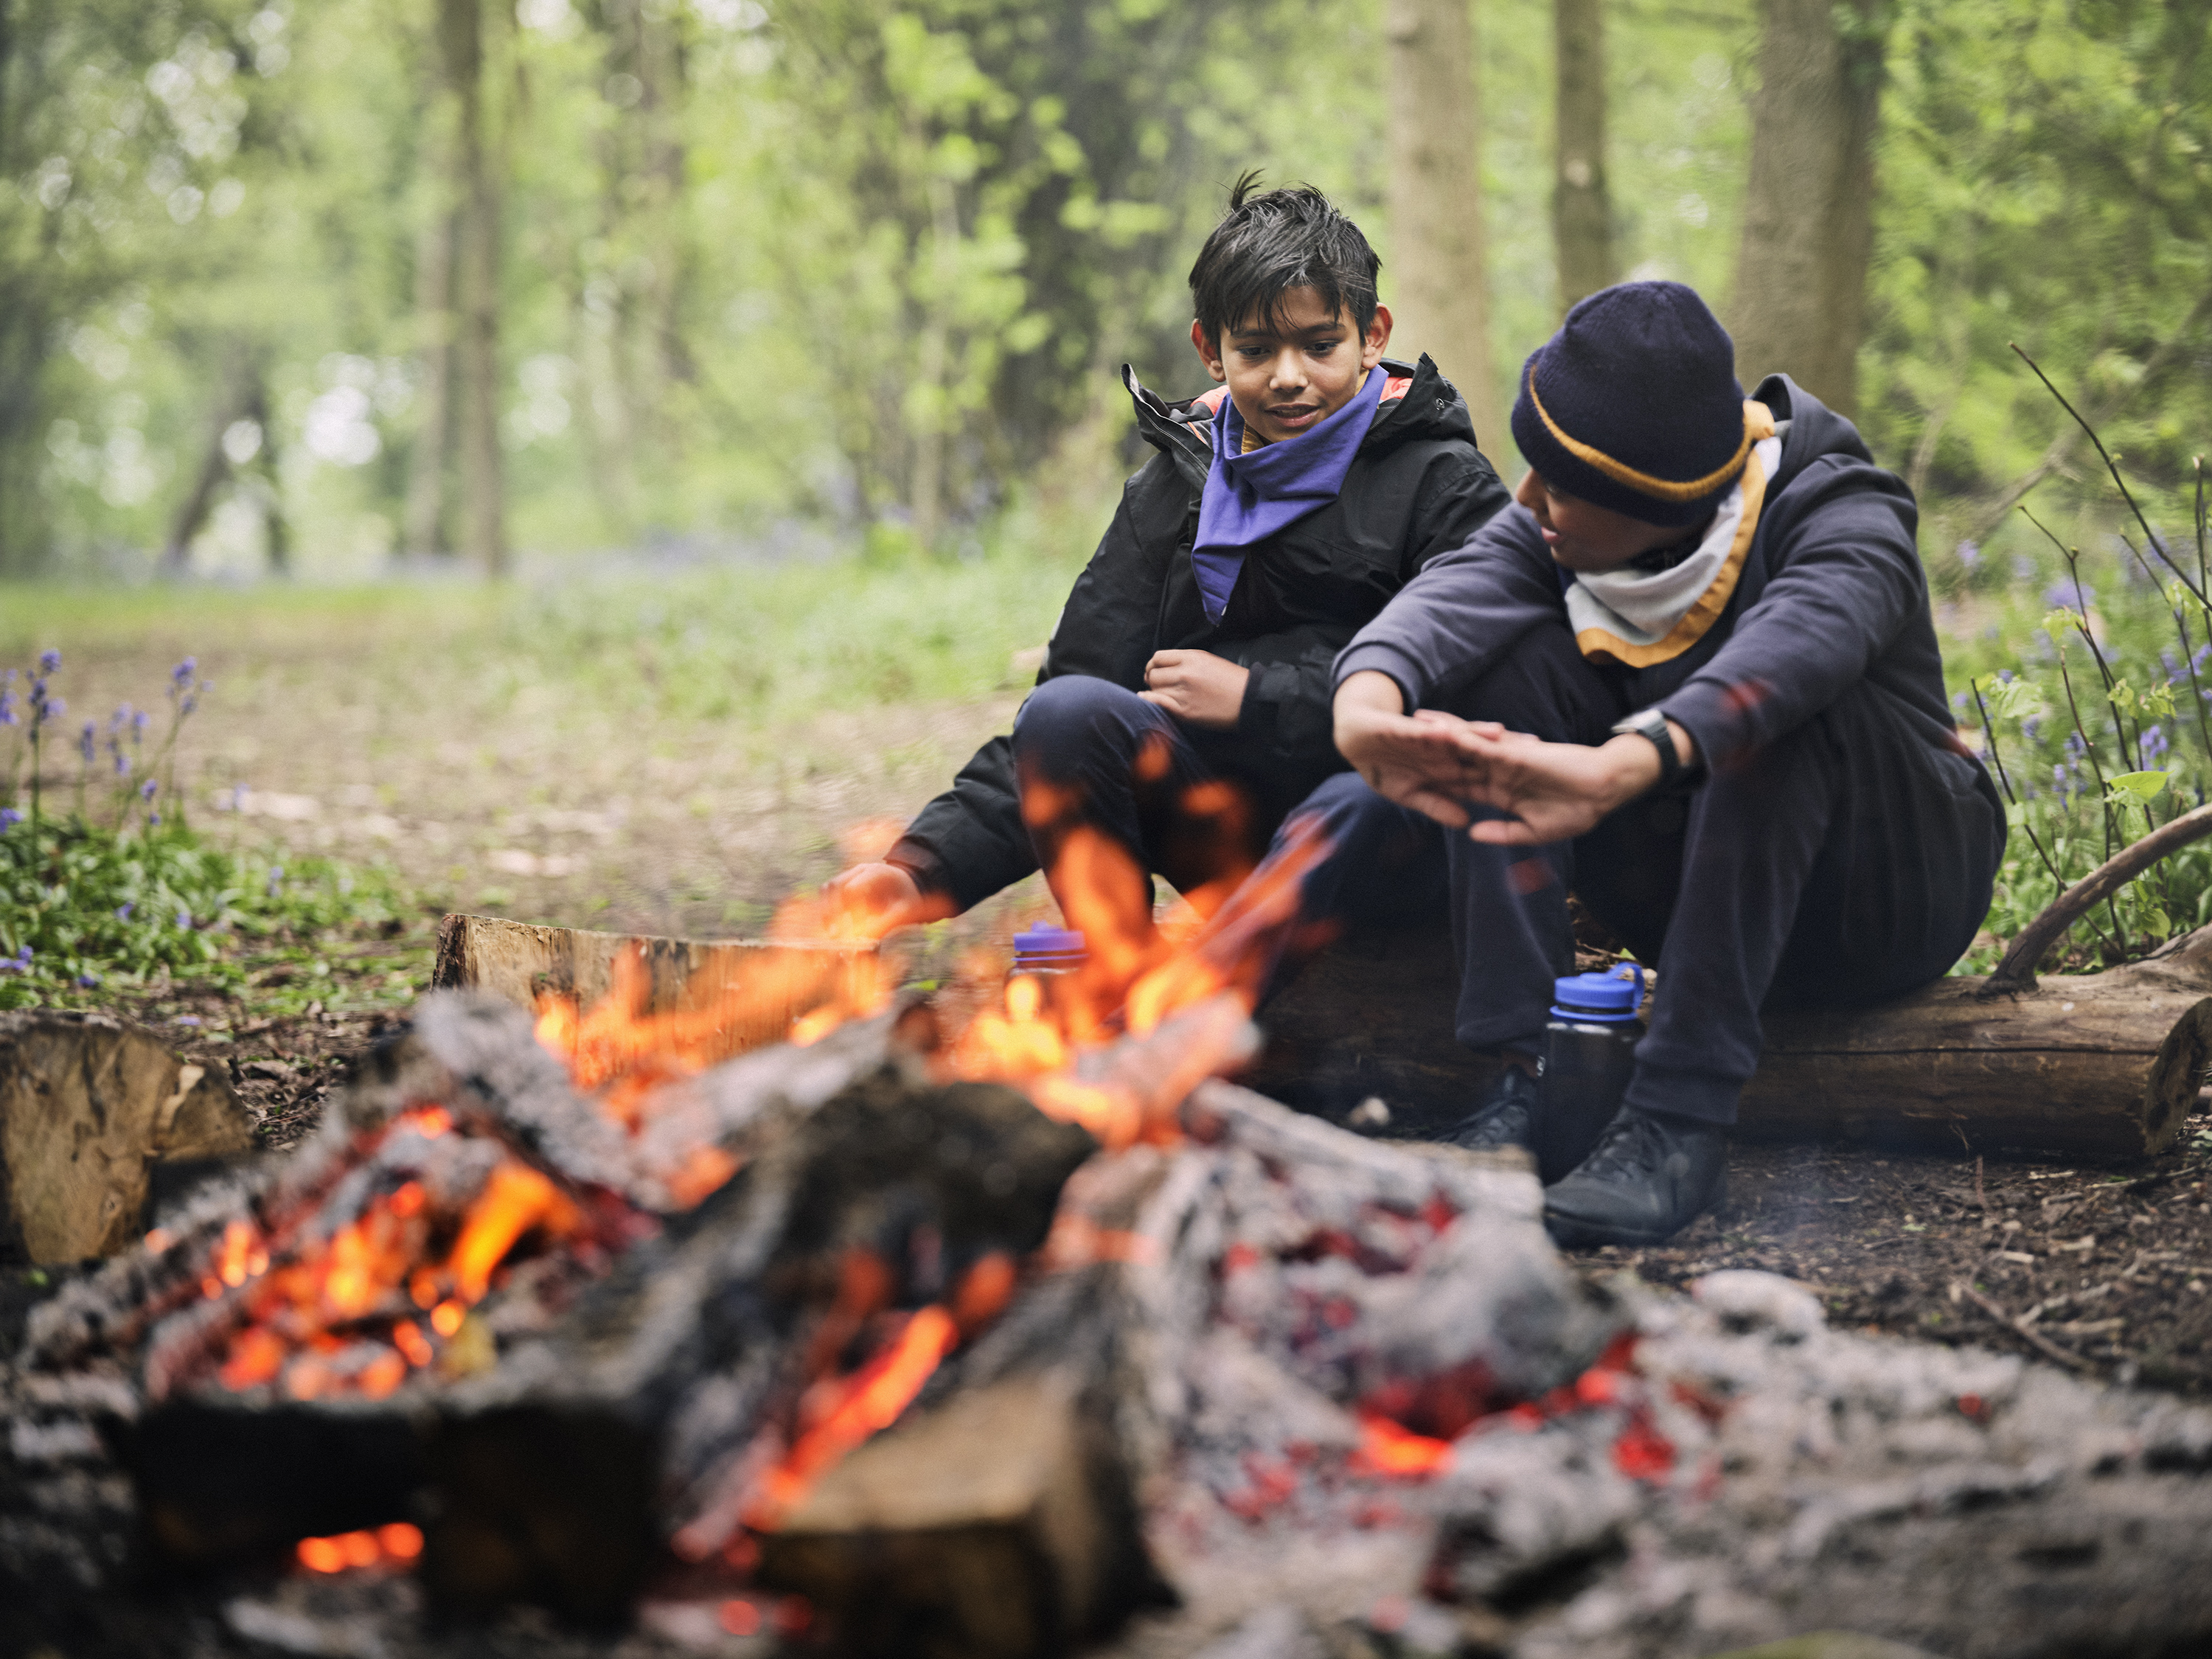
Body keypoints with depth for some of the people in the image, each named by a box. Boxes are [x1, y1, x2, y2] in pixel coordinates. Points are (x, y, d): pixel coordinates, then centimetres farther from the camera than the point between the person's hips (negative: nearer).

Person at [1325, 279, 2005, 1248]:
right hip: (1707, 886, 5)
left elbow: (1800, 641, -46)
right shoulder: (1556, 536, -7)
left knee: (1778, 707, -35)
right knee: (1515, 660, -17)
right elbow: (1452, 595, -29)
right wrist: (1369, 704, -55)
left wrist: (1619, 769, -66)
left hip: (1884, 903, -4)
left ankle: (1681, 1119, -37)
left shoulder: (1847, 520, -22)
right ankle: (1519, 1079, -26)